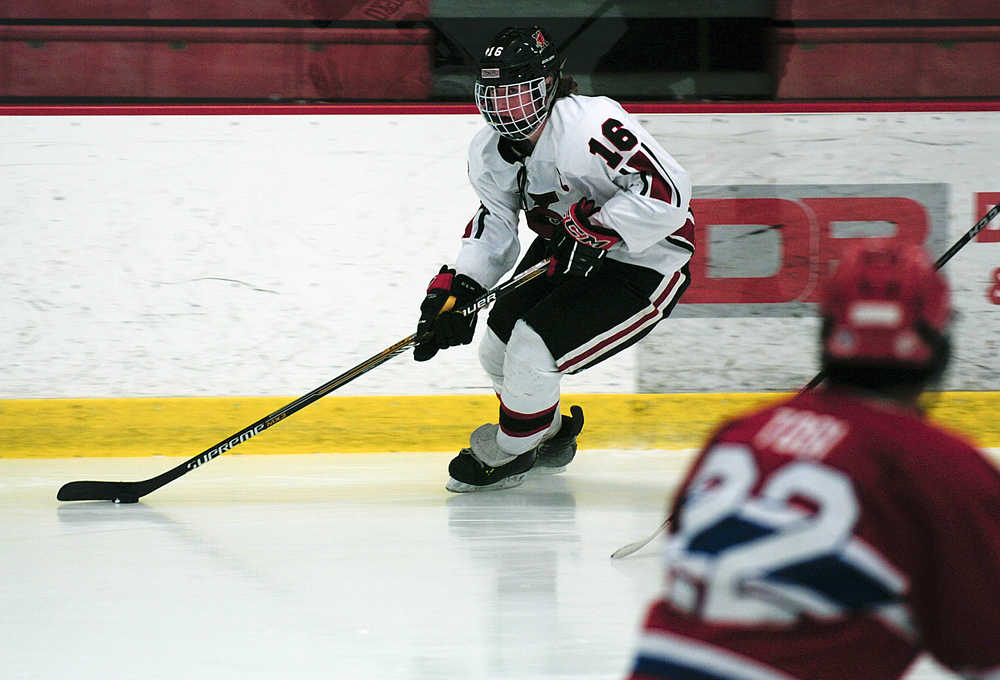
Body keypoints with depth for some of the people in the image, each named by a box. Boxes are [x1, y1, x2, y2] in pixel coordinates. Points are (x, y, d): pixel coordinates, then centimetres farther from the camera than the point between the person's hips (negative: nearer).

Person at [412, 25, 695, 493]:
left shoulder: (588, 125, -31)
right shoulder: (489, 152, -4)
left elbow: (666, 194, -36)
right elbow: (494, 226, 7)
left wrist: (592, 230, -34)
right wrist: (455, 288, -6)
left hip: (644, 264, -9)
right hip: (567, 257, 9)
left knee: (533, 348, -18)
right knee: (499, 345, 7)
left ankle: (508, 454, 9)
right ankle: (550, 437, 37)